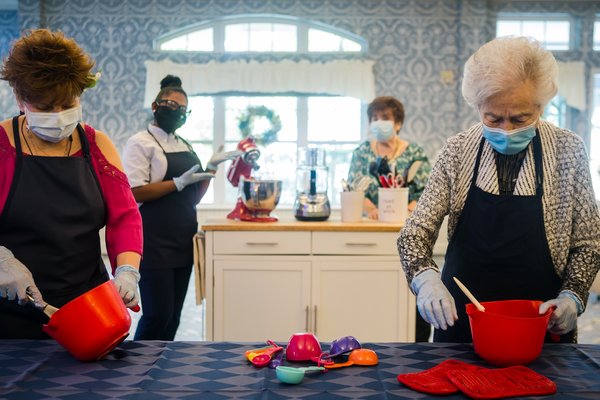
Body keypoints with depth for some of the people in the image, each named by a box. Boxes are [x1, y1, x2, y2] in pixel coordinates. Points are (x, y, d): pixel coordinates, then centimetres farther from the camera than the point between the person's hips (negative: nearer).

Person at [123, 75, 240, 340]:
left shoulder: (185, 147, 15)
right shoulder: (140, 143, -5)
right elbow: (135, 192, -16)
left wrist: (211, 168, 4)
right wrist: (180, 182, -19)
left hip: (183, 242, 7)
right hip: (155, 244, -7)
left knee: (173, 317, 10)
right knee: (158, 315, -6)